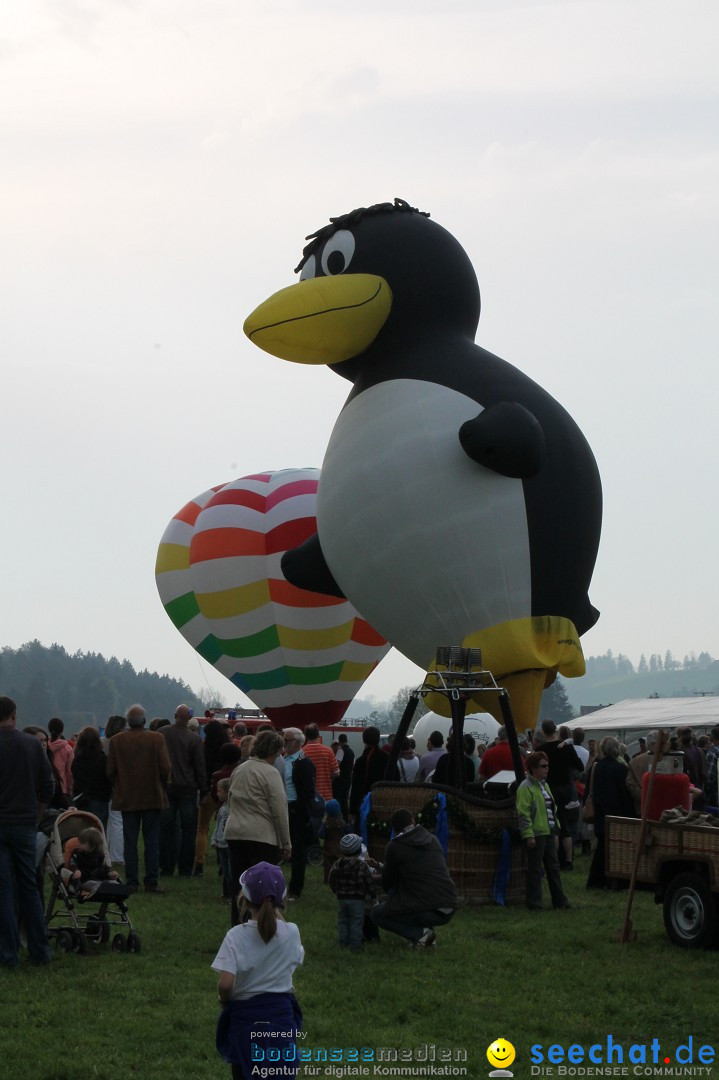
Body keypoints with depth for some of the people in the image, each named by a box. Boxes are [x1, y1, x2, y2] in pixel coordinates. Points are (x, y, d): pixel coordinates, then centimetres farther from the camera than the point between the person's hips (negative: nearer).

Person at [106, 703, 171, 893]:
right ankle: (151, 882, 2)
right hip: (152, 797, -1)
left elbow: (110, 770, -3)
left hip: (126, 797, 1)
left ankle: (131, 882, 5)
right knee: (152, 840, 4)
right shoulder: (157, 739, -8)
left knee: (130, 841, 6)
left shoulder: (116, 740, -4)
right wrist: (162, 785, 8)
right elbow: (165, 768, -10)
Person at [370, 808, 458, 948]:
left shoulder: (394, 847, -2)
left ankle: (419, 934, -3)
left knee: (376, 914, 14)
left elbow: (387, 883, 10)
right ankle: (427, 933, 16)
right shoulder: (432, 840, 13)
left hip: (427, 912, -6)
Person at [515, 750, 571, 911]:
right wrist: (528, 835, -22)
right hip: (535, 834, -9)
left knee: (553, 867, 13)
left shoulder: (544, 785, 17)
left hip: (548, 833, 9)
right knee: (535, 870, -3)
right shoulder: (526, 788, -13)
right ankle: (534, 903, 3)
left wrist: (555, 828, 19)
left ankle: (559, 900, 19)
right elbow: (523, 813, -18)